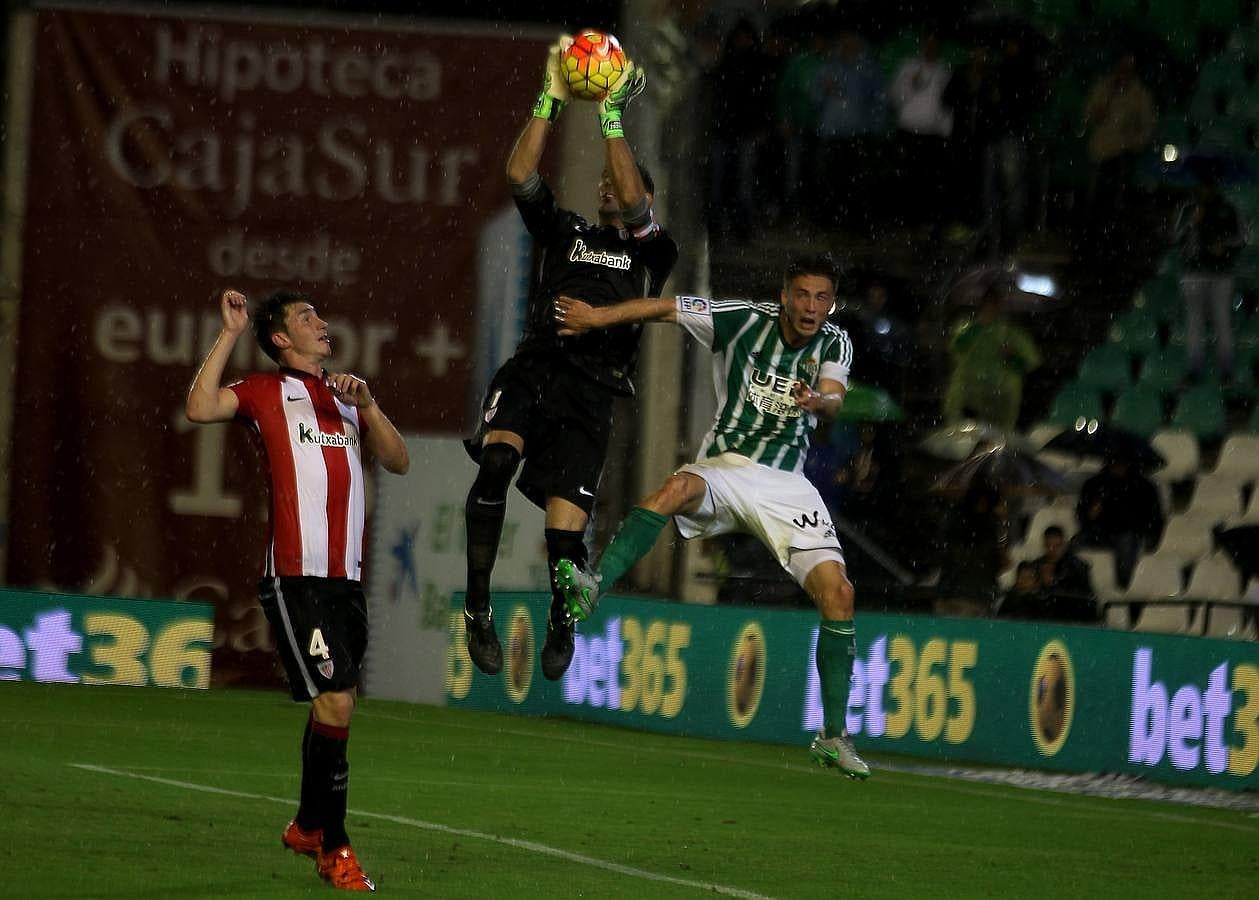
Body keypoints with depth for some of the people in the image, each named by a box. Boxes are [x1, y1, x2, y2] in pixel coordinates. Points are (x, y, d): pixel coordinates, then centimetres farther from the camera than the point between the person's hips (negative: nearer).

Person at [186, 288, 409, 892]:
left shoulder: (344, 397, 22)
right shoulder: (266, 392, 4)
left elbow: (398, 462, 15)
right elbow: (200, 408, -13)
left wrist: (367, 405, 1)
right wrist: (230, 334, -10)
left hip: (346, 579, 7)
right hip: (296, 579, -7)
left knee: (334, 705, 14)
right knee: (335, 703, -15)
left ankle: (308, 826, 31)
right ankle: (333, 848, -8)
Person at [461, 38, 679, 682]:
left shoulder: (651, 252, 15)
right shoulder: (566, 233, 22)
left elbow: (632, 202, -5)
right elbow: (519, 175, 8)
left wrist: (611, 118, -6)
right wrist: (551, 99, 1)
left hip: (590, 391, -1)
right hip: (532, 368, 1)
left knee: (564, 529, -11)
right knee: (496, 460, -31)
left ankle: (562, 620, 22)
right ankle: (477, 604, -23)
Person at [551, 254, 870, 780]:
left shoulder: (834, 345, 2)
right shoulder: (746, 320, -2)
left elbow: (833, 401, -17)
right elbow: (664, 308, 1)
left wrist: (817, 402, -40)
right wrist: (597, 317, -6)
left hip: (786, 485, 2)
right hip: (724, 468, -2)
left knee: (837, 592, -14)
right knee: (678, 487, -37)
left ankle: (833, 736, -5)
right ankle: (592, 587, -52)